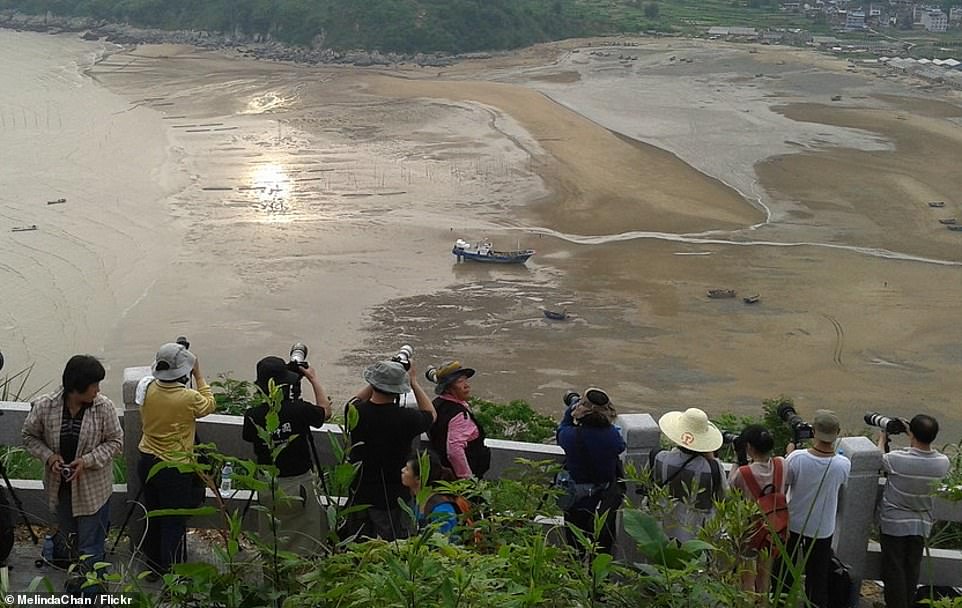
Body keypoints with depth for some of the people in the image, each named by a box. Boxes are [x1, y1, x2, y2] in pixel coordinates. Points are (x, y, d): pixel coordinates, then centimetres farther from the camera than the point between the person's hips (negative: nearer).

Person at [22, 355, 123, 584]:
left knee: (91, 546, 1)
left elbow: (115, 441, -9)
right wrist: (48, 456, -17)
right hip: (60, 485, 3)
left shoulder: (104, 407, -18)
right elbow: (30, 436, 1)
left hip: (93, 487, -3)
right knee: (69, 537, 23)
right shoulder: (44, 406, -14)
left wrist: (87, 461, -21)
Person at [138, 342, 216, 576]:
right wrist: (198, 376, 2)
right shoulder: (188, 398, -23)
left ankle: (153, 565, 34)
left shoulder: (149, 389, -8)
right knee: (175, 522, 7)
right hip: (175, 467, -6)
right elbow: (209, 405, -1)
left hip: (147, 461, 6)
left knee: (153, 516, 20)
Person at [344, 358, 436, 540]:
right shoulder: (406, 418, -23)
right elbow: (431, 414, 2)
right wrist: (413, 381, 7)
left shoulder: (355, 412, -13)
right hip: (393, 498, -4)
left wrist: (377, 382, 13)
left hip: (359, 495, 4)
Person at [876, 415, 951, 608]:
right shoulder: (943, 463, -17)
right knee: (912, 570, 17)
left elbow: (878, 459, -5)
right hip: (922, 524, 4)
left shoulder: (898, 459, -28)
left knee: (894, 570, 8)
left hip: (893, 522, -4)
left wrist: (882, 439, 12)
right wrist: (916, 438, 8)